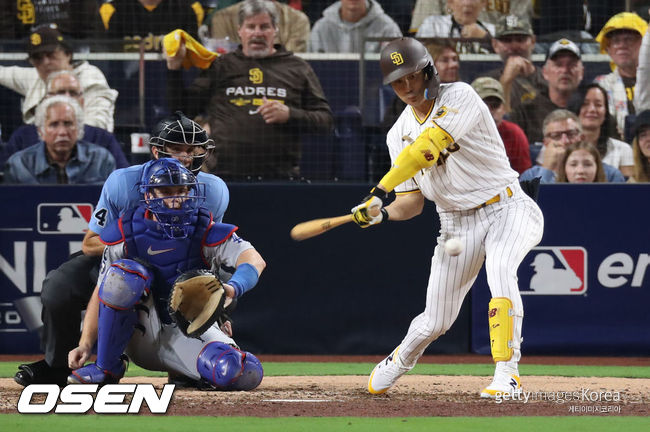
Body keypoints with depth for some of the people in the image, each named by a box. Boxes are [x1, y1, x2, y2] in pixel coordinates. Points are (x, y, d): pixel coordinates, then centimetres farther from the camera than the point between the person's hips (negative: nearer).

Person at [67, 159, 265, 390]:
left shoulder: (204, 232, -6)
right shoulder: (126, 235, -2)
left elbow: (255, 260, -22)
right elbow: (102, 292, -1)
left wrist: (232, 288, -45)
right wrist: (85, 344, -14)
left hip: (191, 333, 0)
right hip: (143, 334, 1)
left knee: (246, 375, -31)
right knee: (125, 273, -29)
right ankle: (106, 368, -17)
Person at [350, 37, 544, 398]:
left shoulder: (459, 97, -13)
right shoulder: (399, 135, 6)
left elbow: (426, 148, -27)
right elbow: (412, 201, 6)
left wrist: (380, 191, -32)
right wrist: (382, 214, -17)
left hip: (505, 209, -5)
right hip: (457, 224, 5)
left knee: (499, 269, -35)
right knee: (435, 321, 5)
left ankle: (507, 375, -33)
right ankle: (400, 361, 38)